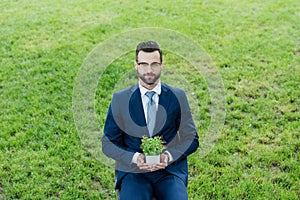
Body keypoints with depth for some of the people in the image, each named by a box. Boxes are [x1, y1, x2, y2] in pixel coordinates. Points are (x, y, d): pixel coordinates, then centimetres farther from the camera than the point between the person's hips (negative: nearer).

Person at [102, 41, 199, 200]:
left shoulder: (178, 97, 6)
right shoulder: (120, 99, 5)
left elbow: (191, 139, 9)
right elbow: (108, 143, 6)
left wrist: (169, 156, -10)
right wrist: (135, 157, -12)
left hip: (170, 170, 1)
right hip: (133, 171, 0)